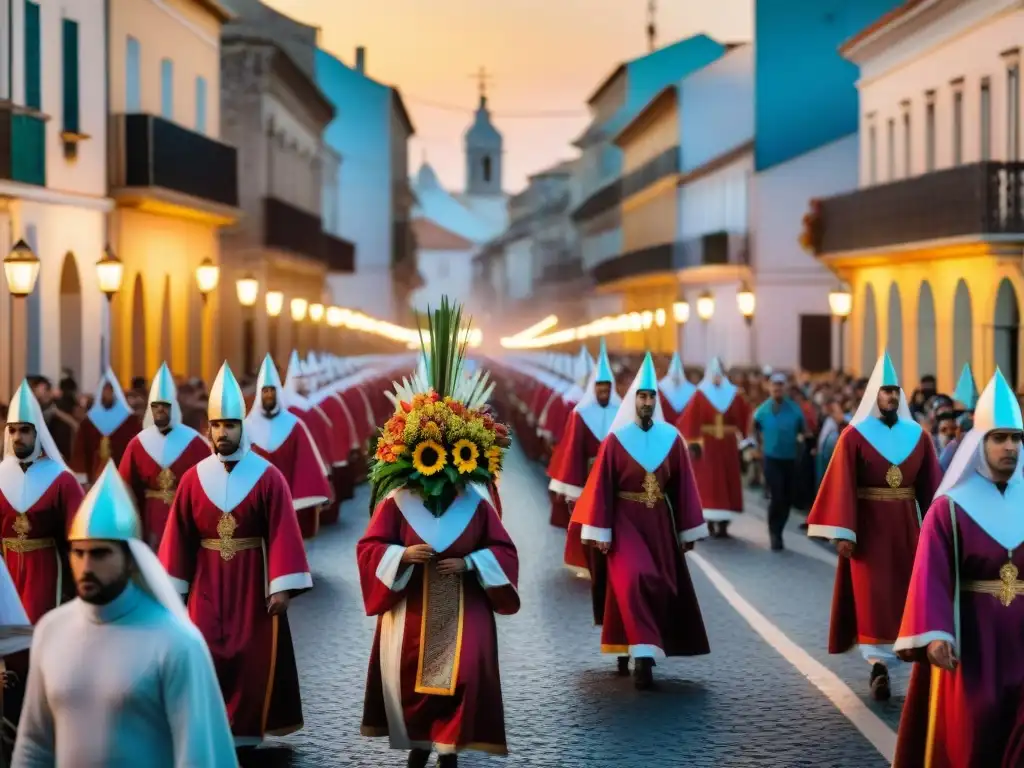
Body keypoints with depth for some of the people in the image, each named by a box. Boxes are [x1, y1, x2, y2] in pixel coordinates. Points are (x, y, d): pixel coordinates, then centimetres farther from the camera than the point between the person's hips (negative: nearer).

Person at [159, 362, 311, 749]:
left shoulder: (267, 476, -5)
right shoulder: (193, 478, 2)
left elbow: (283, 534, -9)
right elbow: (179, 537, 4)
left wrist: (282, 586, -15)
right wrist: (172, 588, 3)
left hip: (253, 586, -1)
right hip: (207, 587, 1)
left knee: (254, 663, 3)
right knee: (207, 661, -2)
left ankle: (247, 732, 14)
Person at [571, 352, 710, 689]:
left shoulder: (671, 439, 1)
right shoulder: (615, 440, -6)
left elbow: (683, 487, 4)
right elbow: (602, 487, -5)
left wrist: (687, 531, 4)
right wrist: (600, 532, -8)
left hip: (659, 524, 4)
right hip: (625, 522, -4)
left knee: (661, 587, 7)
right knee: (634, 582, -20)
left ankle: (633, 649, 23)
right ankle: (642, 652, -19)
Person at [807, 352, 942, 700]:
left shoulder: (918, 436, 5)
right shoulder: (854, 436, -6)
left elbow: (931, 486, 5)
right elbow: (843, 487, -10)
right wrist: (842, 533, -16)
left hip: (906, 528, 4)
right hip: (868, 528, -4)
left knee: (904, 595, 9)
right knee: (872, 598, -6)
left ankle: (885, 661, 23)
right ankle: (879, 665, -4)